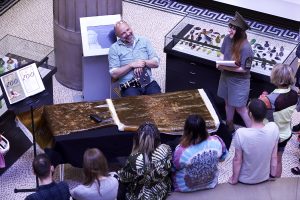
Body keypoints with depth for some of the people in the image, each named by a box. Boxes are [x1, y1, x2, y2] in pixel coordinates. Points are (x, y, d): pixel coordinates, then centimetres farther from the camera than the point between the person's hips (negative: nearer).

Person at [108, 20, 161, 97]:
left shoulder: (144, 41, 12)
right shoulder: (114, 48, 4)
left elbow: (156, 63, 10)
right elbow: (114, 74, -2)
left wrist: (144, 62, -9)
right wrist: (131, 65, -11)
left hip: (149, 82, 3)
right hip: (129, 86, -3)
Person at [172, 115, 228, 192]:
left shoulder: (181, 151, -34)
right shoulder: (216, 142, -24)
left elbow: (172, 169, -15)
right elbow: (223, 157, -3)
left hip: (186, 188, -3)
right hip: (210, 184, 3)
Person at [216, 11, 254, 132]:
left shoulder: (245, 47, -29)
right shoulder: (228, 39, -10)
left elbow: (245, 69, -22)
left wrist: (227, 68, -27)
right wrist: (220, 64, -11)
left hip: (239, 81, -7)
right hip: (226, 77, 7)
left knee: (240, 108, 4)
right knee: (228, 103, 23)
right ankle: (230, 127, 43)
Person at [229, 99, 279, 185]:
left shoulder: (241, 133, -33)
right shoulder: (274, 128, -23)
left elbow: (237, 160, -20)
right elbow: (274, 157, -10)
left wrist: (234, 179, -3)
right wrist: (273, 175, 7)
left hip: (245, 180, -2)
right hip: (265, 177, 3)